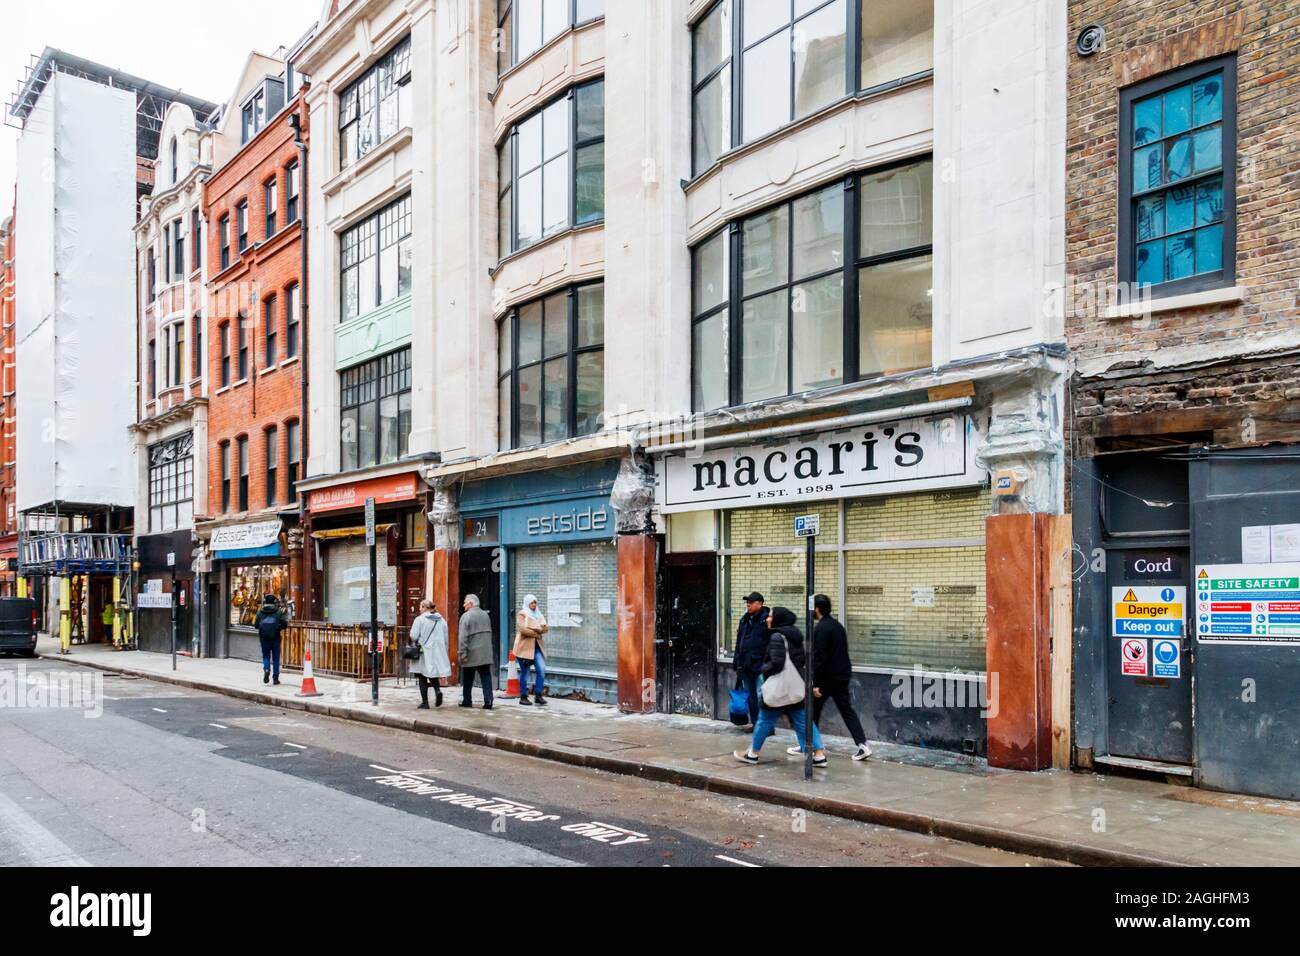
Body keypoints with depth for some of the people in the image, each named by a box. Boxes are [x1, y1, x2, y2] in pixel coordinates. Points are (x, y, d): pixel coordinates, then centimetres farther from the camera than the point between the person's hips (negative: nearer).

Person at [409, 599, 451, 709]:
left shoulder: (420, 619, -9)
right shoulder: (442, 620, 8)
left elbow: (413, 636, -15)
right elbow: (446, 639, 9)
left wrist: (415, 644, 6)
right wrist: (444, 652, 16)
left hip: (423, 653, -4)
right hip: (438, 653, 5)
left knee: (423, 679, 5)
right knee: (433, 674, 16)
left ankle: (425, 703, 6)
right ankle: (438, 690, -11)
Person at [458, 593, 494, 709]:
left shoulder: (466, 616, -9)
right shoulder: (485, 615, 11)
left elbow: (463, 637, -15)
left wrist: (463, 653, -14)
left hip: (472, 654, -4)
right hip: (485, 654, 5)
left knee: (468, 679, 9)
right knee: (486, 677, 2)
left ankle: (467, 701, 17)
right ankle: (488, 701, -7)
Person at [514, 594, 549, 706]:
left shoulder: (538, 614, 16)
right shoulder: (521, 614, -4)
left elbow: (545, 628, 3)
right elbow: (523, 629, -19)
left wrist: (533, 628, -13)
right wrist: (536, 633, -8)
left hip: (536, 647, 6)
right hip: (525, 647, -6)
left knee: (542, 670, -7)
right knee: (524, 673, 2)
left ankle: (538, 695, 0)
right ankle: (523, 697, 13)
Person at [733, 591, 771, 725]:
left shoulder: (766, 619, -10)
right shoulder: (744, 620, 14)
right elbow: (739, 643, 19)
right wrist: (738, 663, 17)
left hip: (760, 665, -8)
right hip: (746, 666, 8)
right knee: (750, 696, 13)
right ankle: (755, 723, 23)